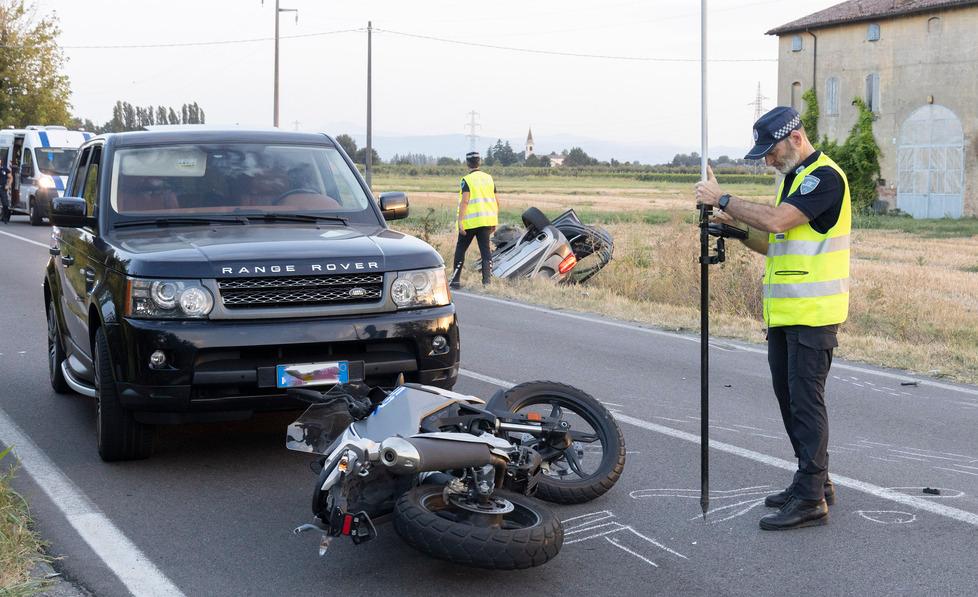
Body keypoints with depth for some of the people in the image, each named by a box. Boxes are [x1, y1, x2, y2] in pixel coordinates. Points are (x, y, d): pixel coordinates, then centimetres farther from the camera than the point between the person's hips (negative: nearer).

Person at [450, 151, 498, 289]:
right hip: (487, 220, 5)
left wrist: (460, 221, -18)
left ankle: (455, 280, 10)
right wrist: (495, 221, 19)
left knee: (460, 250, 8)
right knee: (485, 250, 6)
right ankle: (486, 281, 0)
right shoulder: (489, 179, 9)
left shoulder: (467, 180, -8)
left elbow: (464, 201, -17)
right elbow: (495, 202, 12)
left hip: (471, 221, -4)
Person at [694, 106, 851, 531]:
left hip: (813, 314, -10)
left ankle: (811, 500, -4)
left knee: (805, 400, -8)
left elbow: (777, 220, -25)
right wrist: (737, 226, 3)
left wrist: (722, 199, -15)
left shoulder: (825, 177, -13)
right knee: (789, 397, 13)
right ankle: (814, 482, 24)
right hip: (785, 313, 10)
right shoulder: (793, 178, 18)